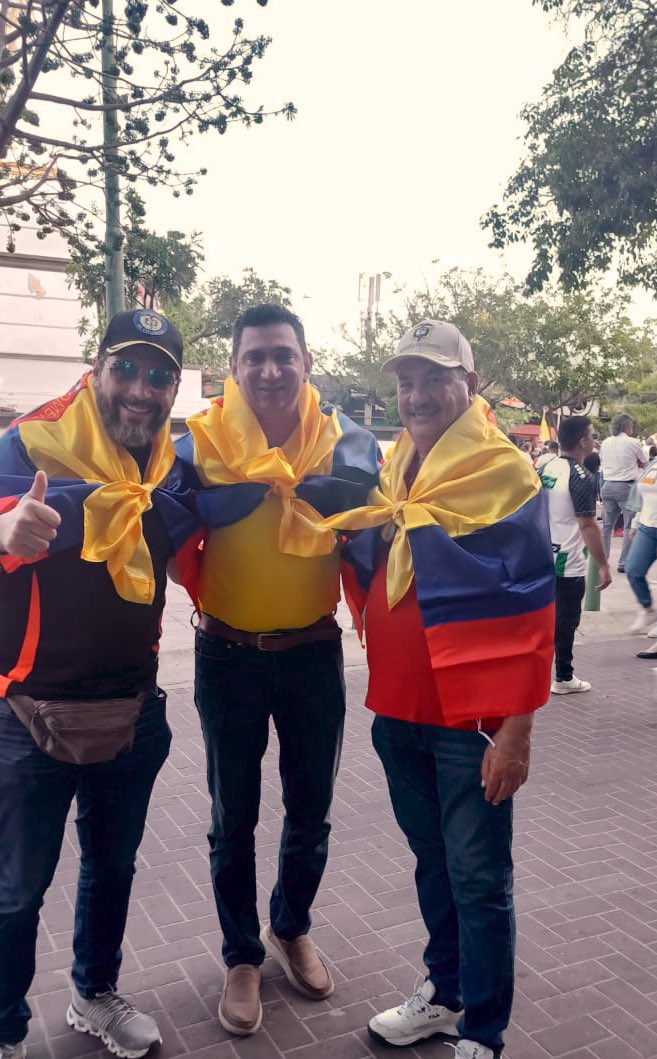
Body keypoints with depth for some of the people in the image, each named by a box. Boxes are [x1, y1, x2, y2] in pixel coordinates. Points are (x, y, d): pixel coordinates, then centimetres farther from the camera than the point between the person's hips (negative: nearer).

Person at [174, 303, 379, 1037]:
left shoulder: (340, 437, -5)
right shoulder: (203, 440, -9)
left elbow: (355, 487, -21)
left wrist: (260, 479, -24)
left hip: (313, 651, 2)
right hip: (228, 654, -1)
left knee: (310, 810, 17)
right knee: (233, 818, 13)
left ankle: (290, 930, 44)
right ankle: (241, 956, 36)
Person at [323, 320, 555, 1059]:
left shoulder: (504, 474, -10)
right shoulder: (389, 470, 7)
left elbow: (530, 611, -13)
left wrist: (515, 726, -16)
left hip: (472, 718, -5)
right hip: (398, 711, 6)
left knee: (478, 880, 7)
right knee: (432, 862, 20)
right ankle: (444, 993, 39)